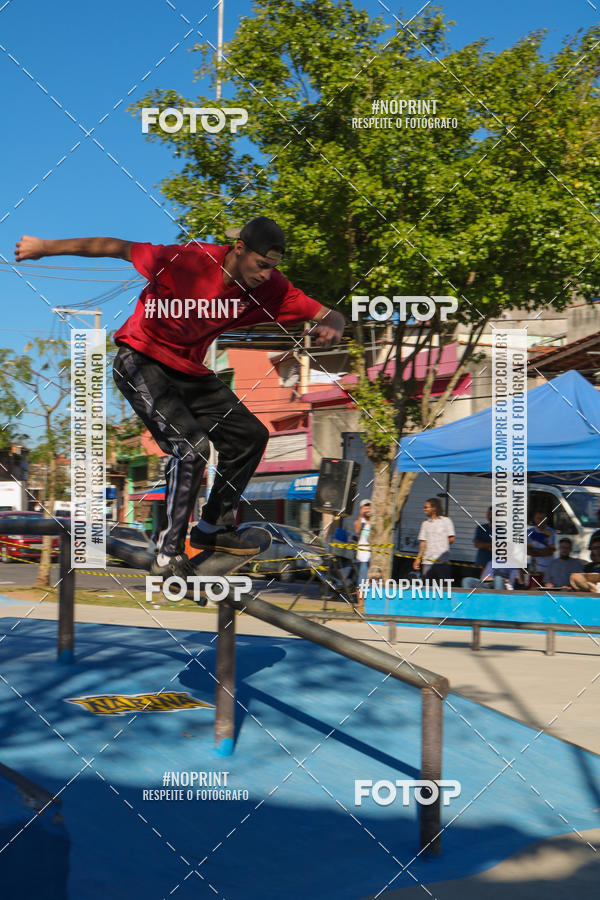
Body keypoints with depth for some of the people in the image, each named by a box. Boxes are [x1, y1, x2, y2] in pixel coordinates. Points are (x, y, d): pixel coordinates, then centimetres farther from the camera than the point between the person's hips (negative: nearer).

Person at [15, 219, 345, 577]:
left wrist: (332, 328, -33)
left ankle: (213, 528, 21)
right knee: (191, 445, -24)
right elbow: (116, 247, -15)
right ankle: (168, 555, -13)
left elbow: (328, 315, -7)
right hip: (141, 362, -7)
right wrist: (45, 247, -6)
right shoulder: (185, 260, -25)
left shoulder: (270, 285, -10)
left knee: (252, 434, 5)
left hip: (190, 370, 7)